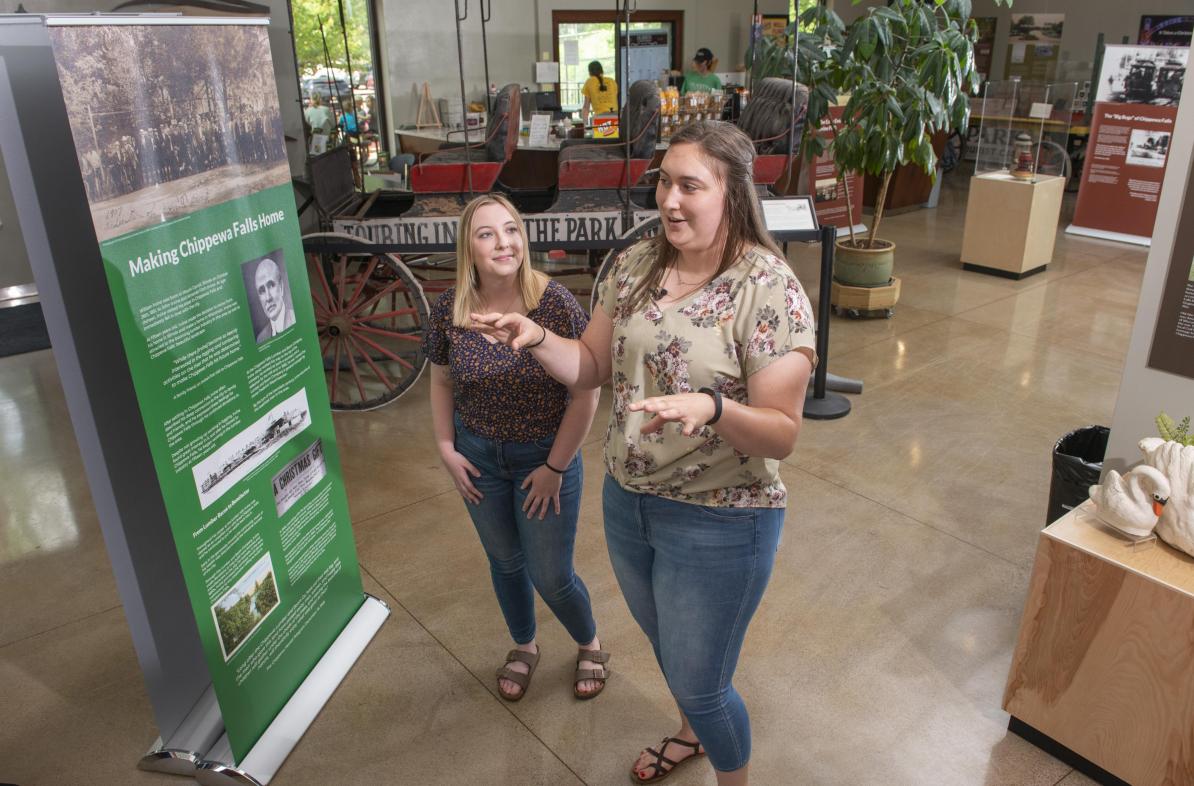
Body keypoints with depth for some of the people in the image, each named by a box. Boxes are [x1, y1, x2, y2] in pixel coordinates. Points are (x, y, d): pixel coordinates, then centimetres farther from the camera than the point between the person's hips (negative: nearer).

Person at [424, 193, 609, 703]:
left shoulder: (556, 304, -22)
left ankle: (589, 645, 39)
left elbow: (585, 393, -17)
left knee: (551, 577, 7)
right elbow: (442, 381, 6)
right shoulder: (449, 310, -11)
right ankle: (523, 647, 48)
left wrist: (556, 466, -14)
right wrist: (446, 449, 1)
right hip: (479, 458, 3)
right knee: (505, 562, 21)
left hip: (545, 456, -3)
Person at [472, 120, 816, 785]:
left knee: (701, 684, 11)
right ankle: (692, 732, 61)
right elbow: (593, 366, 4)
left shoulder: (770, 289, -20)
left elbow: (782, 434, -21)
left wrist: (710, 407, -39)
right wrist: (536, 337, -14)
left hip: (718, 523, -6)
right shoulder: (636, 264, -2)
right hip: (628, 500, 7)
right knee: (666, 644, 30)